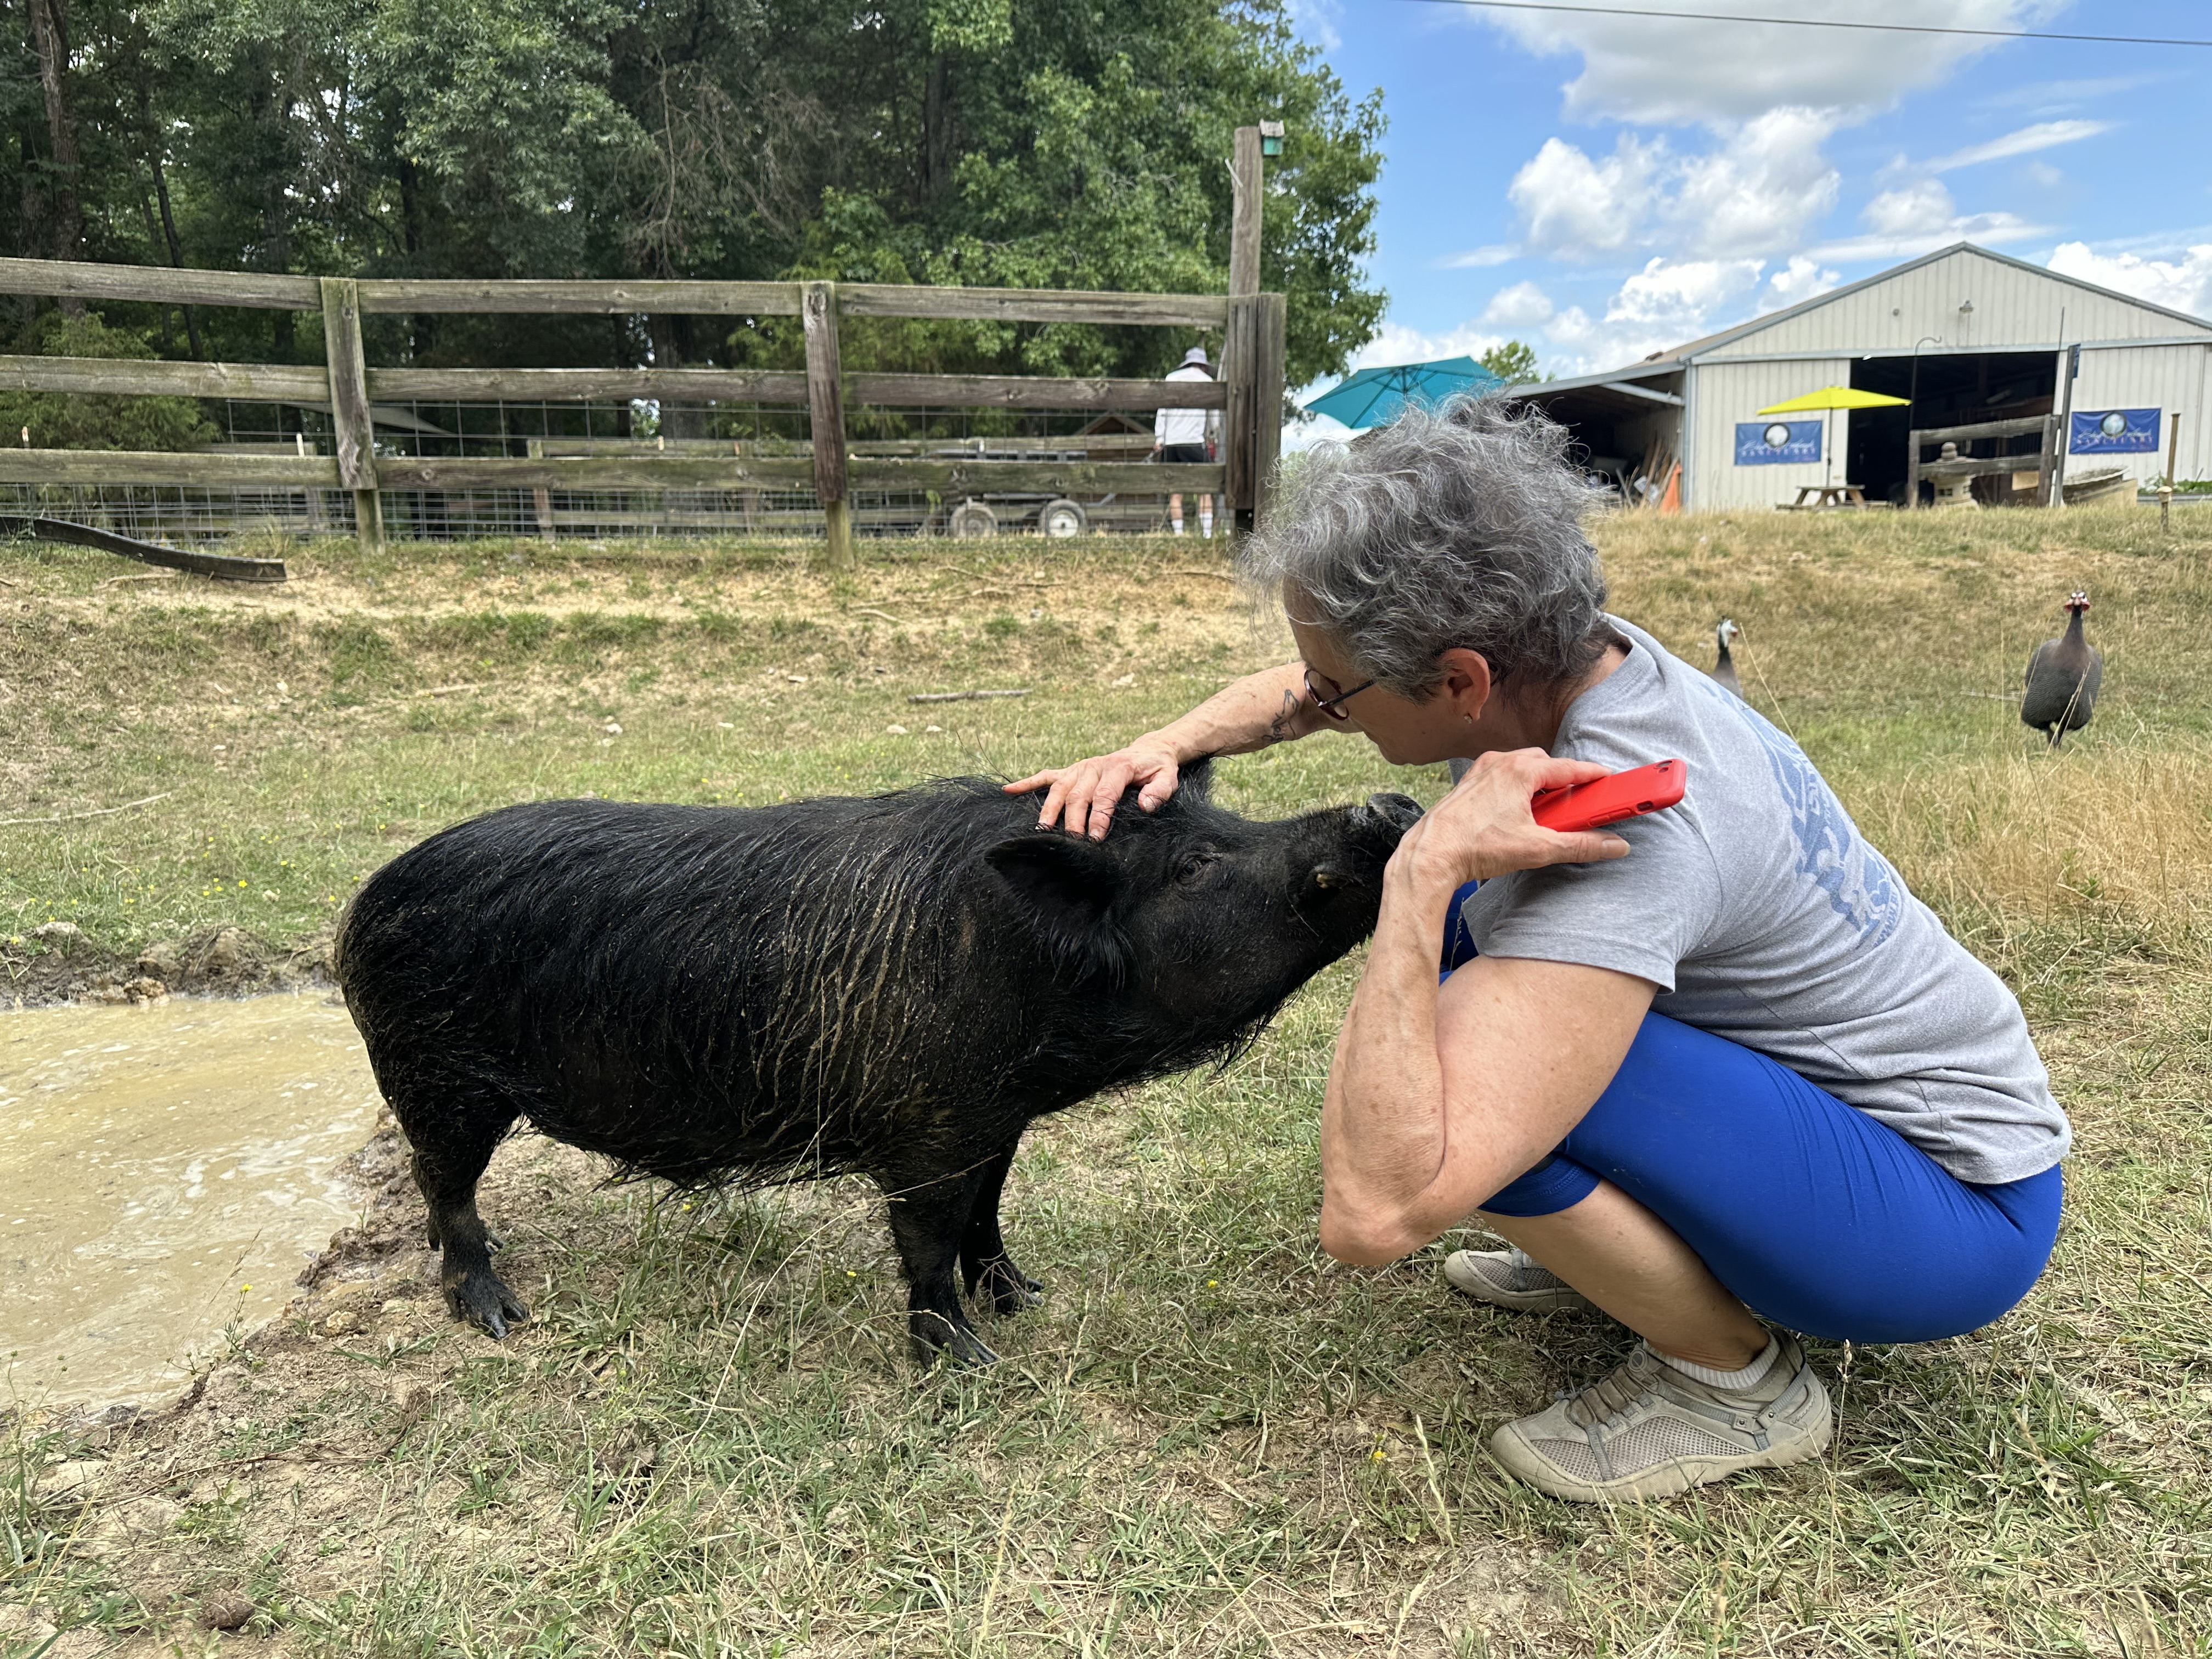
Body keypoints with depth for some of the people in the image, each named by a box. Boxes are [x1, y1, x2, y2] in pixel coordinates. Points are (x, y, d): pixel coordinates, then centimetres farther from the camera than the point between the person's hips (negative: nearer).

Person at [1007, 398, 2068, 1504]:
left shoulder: (1626, 834, -35)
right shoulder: (1565, 655, -10)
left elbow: (1370, 1214, -42)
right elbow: (1305, 689, 10)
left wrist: (1423, 867, -40)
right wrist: (1167, 745, -7)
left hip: (1957, 1205, -8)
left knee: (1464, 1063, -29)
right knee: (1455, 914, 7)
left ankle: (1737, 1377, -4)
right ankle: (1647, 1252, 14)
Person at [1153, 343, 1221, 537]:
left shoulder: (1171, 378, 15)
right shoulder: (1207, 380, 9)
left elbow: (1161, 410, 10)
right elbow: (1215, 414, 13)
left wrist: (1159, 438, 9)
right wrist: (1214, 436, 27)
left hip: (1170, 442, 3)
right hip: (1194, 441, -3)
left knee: (1175, 491, 5)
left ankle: (1178, 534, 0)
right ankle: (1207, 533, -9)